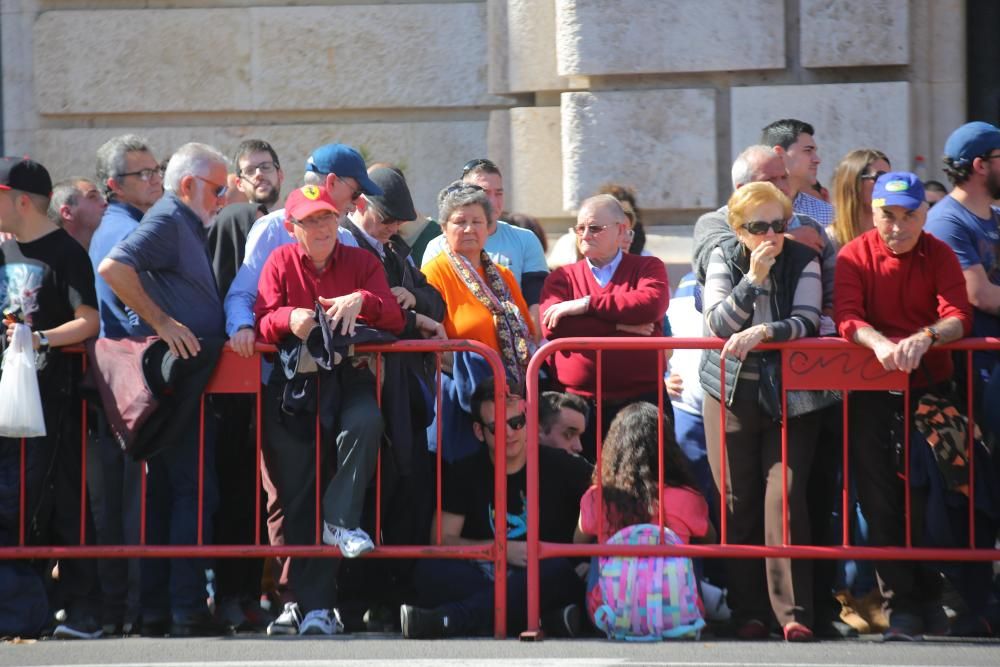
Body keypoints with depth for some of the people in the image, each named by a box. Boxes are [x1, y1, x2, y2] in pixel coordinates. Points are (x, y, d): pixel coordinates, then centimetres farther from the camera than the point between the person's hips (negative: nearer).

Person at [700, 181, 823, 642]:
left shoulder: (803, 261, -3)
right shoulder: (723, 259, -1)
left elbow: (806, 322, -13)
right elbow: (717, 323, -12)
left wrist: (762, 332, -29)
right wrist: (753, 278, -22)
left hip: (789, 396, -1)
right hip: (731, 394, 1)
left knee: (785, 496, -12)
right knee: (738, 504, 1)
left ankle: (794, 612, -12)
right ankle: (748, 612, 8)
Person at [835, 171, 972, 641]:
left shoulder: (939, 255, 3)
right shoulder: (854, 257, 1)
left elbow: (959, 316, -10)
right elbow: (847, 318, -13)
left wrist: (925, 337, -32)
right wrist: (878, 342, -34)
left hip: (930, 385, 0)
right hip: (871, 389, 0)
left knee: (926, 497, -3)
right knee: (880, 499, -4)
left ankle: (930, 598, 9)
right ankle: (901, 604, 0)